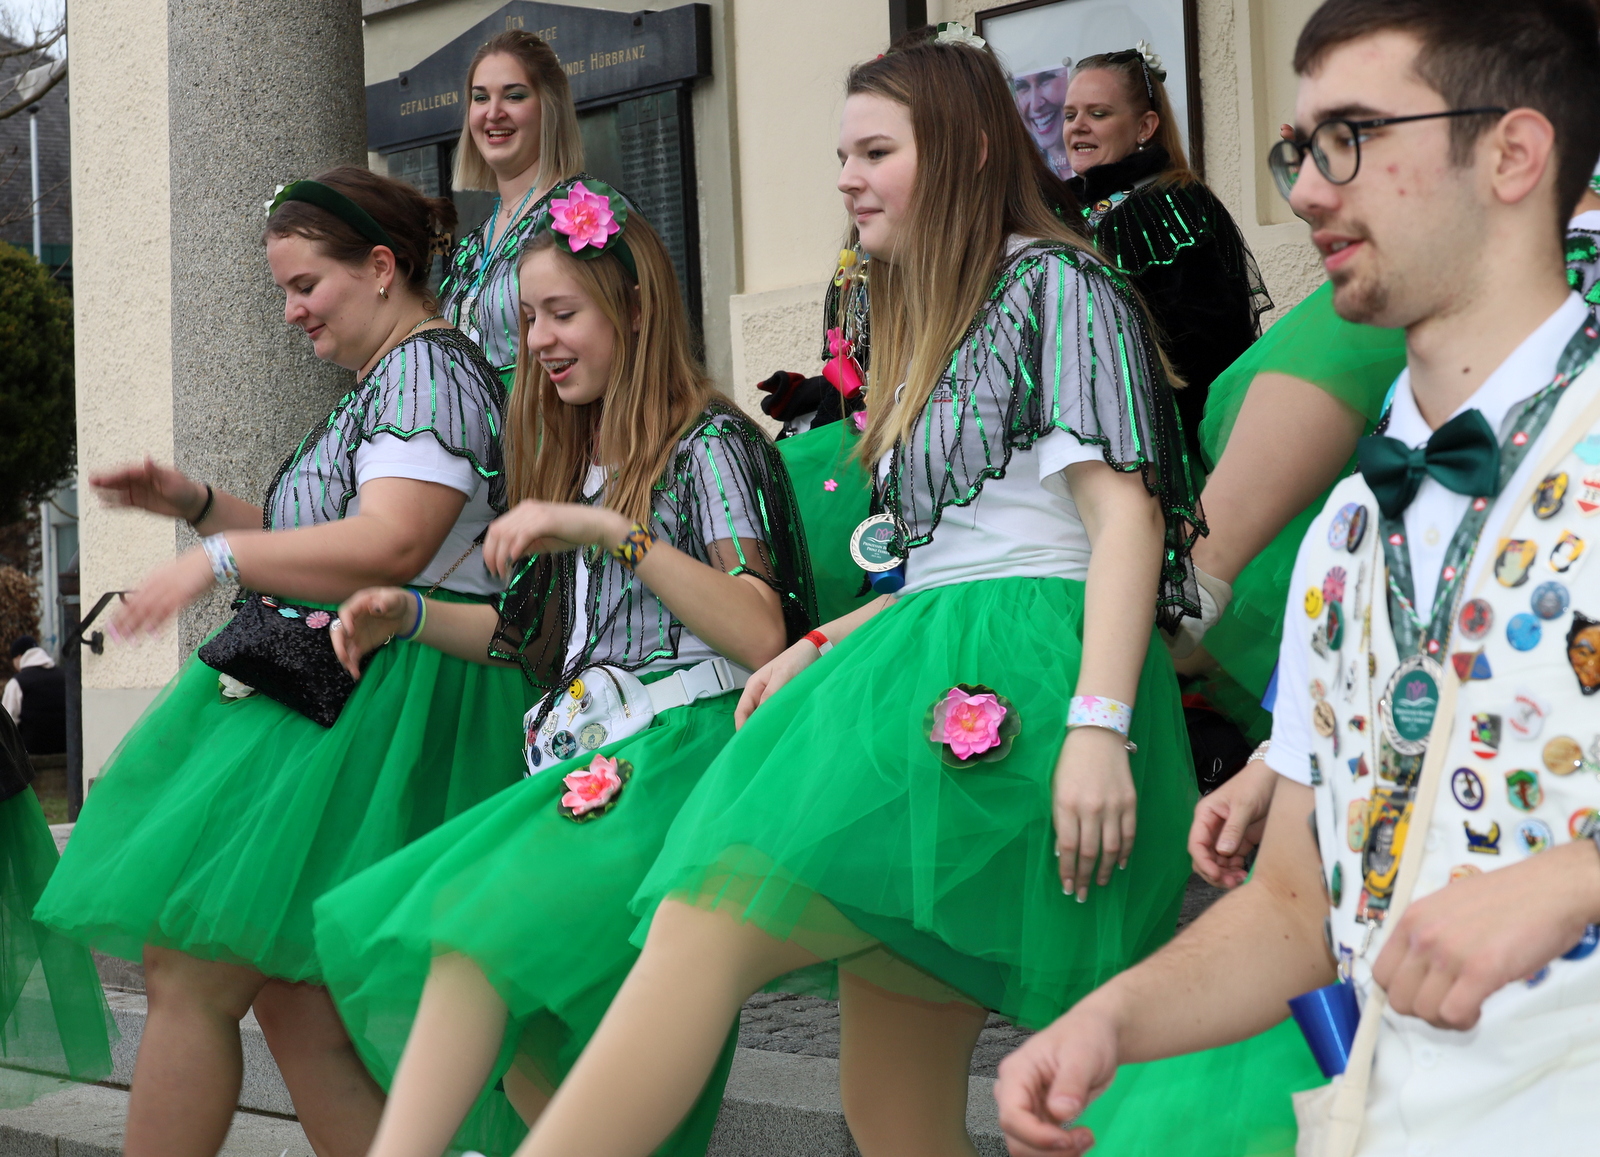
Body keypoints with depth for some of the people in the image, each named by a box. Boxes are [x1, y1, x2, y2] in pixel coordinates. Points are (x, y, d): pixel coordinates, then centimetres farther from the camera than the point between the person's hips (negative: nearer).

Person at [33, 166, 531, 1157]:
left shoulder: (428, 369, -10)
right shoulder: (384, 383, 23)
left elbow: (390, 545, -24)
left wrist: (218, 558, -16)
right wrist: (195, 504, 19)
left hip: (365, 709, -11)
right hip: (328, 694, 11)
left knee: (191, 974, -10)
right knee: (291, 995, 8)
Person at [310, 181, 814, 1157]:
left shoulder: (706, 444, 0)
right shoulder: (583, 463, 26)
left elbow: (764, 640, -13)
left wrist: (616, 533, -20)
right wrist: (412, 616, 12)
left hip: (678, 757, -8)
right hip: (585, 765, 8)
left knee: (477, 930, -29)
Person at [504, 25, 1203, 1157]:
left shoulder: (1054, 282, 1)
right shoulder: (932, 324, 29)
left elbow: (1125, 514, -10)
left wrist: (1099, 726, -21)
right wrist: (820, 648, 16)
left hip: (1019, 681, -9)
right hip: (930, 675, 9)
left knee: (706, 925, -24)